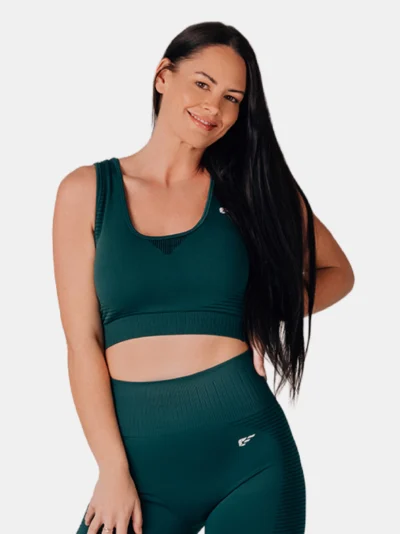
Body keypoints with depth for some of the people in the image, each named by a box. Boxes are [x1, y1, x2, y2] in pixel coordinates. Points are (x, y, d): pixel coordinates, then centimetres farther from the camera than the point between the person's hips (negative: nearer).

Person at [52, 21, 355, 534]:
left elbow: (338, 272, 15)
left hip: (247, 449, 1)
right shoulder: (87, 191, 1)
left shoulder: (250, 188, 4)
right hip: (138, 449, 0)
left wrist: (267, 315, -3)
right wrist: (114, 469, -8)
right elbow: (83, 342, -3)